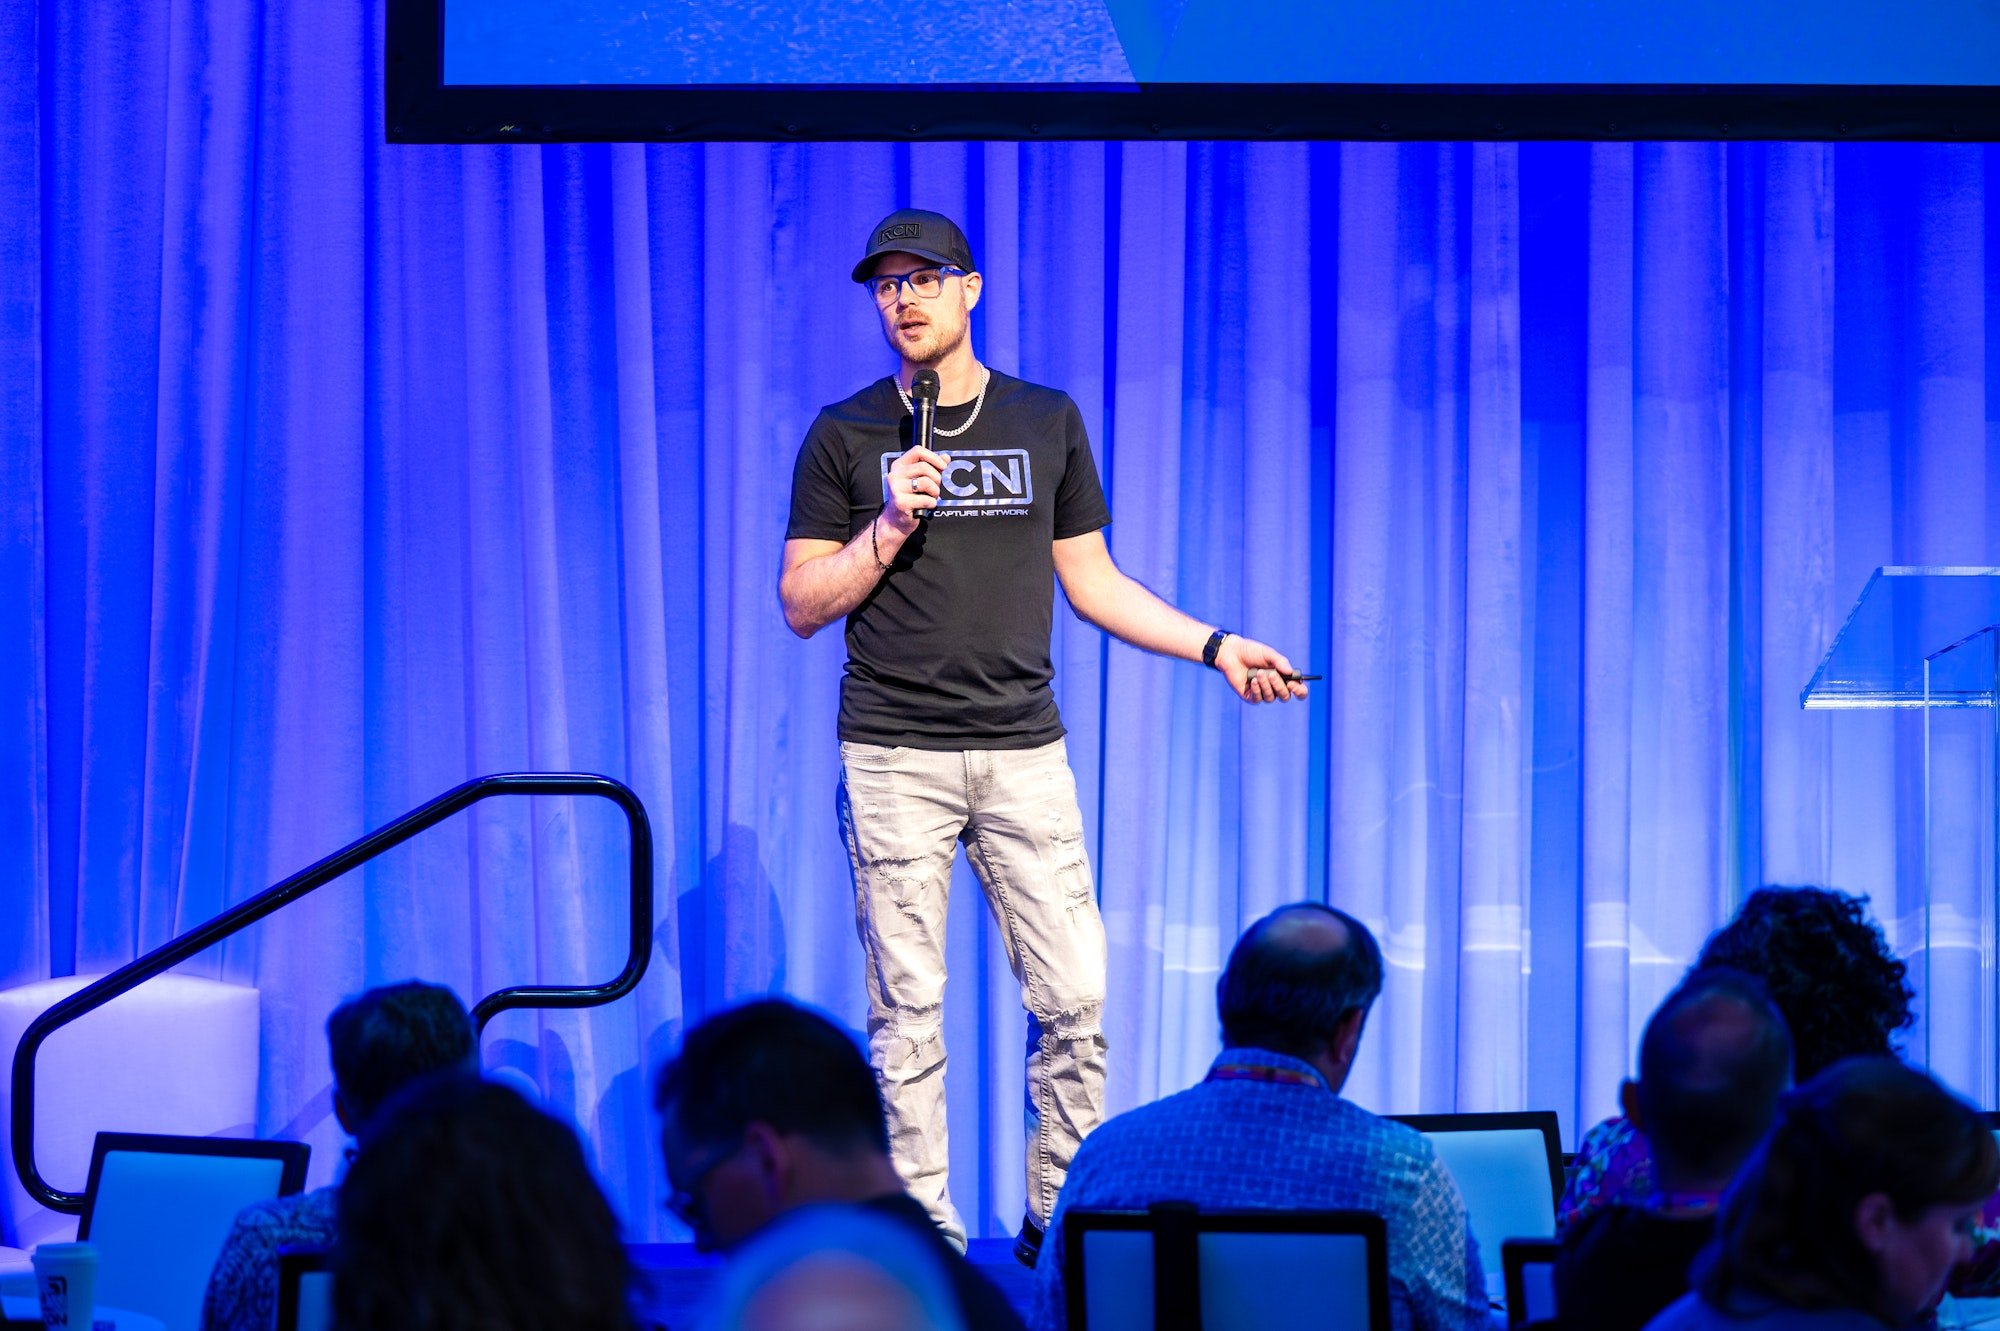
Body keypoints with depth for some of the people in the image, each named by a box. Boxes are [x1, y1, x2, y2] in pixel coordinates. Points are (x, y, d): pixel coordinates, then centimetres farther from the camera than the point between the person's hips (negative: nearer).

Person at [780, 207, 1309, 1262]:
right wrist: (890, 526, -11)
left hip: (1021, 750, 2)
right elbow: (801, 605, 4)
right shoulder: (846, 438, 6)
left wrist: (1216, 647, 7)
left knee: (1074, 998, -4)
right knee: (908, 1009, -2)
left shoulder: (1047, 422, 11)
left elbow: (1089, 581, 16)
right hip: (894, 757, -2)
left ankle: (1059, 1220, 8)